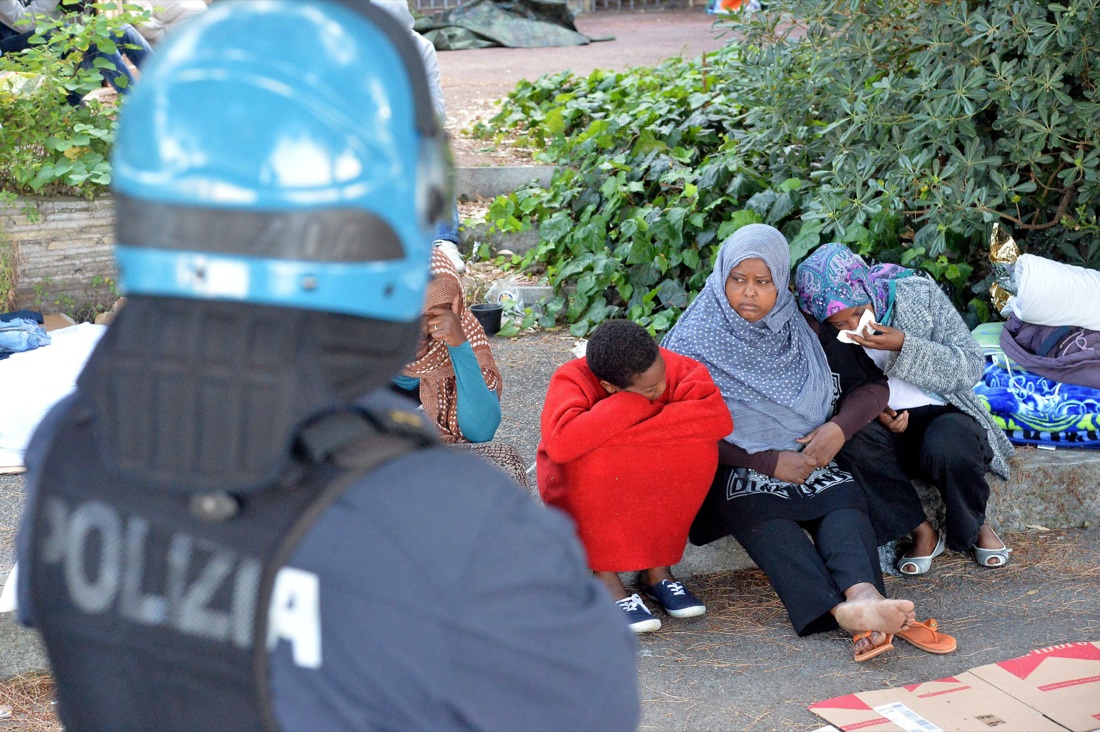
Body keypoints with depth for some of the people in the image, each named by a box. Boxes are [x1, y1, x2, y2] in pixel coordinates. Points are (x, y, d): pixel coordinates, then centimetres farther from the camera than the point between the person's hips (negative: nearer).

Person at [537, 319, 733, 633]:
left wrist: (627, 434, -36)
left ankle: (657, 569, -13)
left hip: (648, 488, 3)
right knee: (589, 459, -37)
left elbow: (718, 418, -34)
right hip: (578, 489, -3)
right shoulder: (572, 380, -27)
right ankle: (607, 578, -21)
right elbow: (560, 444, -46)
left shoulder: (676, 367, -19)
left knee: (698, 448, -26)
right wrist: (632, 405, -38)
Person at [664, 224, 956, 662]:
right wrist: (769, 462, -15)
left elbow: (873, 386, 11)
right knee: (762, 512, -35)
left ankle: (864, 595, -57)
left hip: (807, 458, 3)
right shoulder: (696, 340, -2)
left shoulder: (804, 330, 8)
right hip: (732, 466, -3)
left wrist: (839, 427, -9)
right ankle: (844, 611, -57)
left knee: (843, 496, -29)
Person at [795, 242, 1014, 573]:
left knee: (946, 448, -36)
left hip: (942, 413, -1)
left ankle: (977, 528, -3)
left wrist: (904, 347, -22)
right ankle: (922, 532, -15)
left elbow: (972, 367, -10)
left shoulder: (919, 294, -10)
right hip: (885, 428, 1)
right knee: (854, 443, -33)